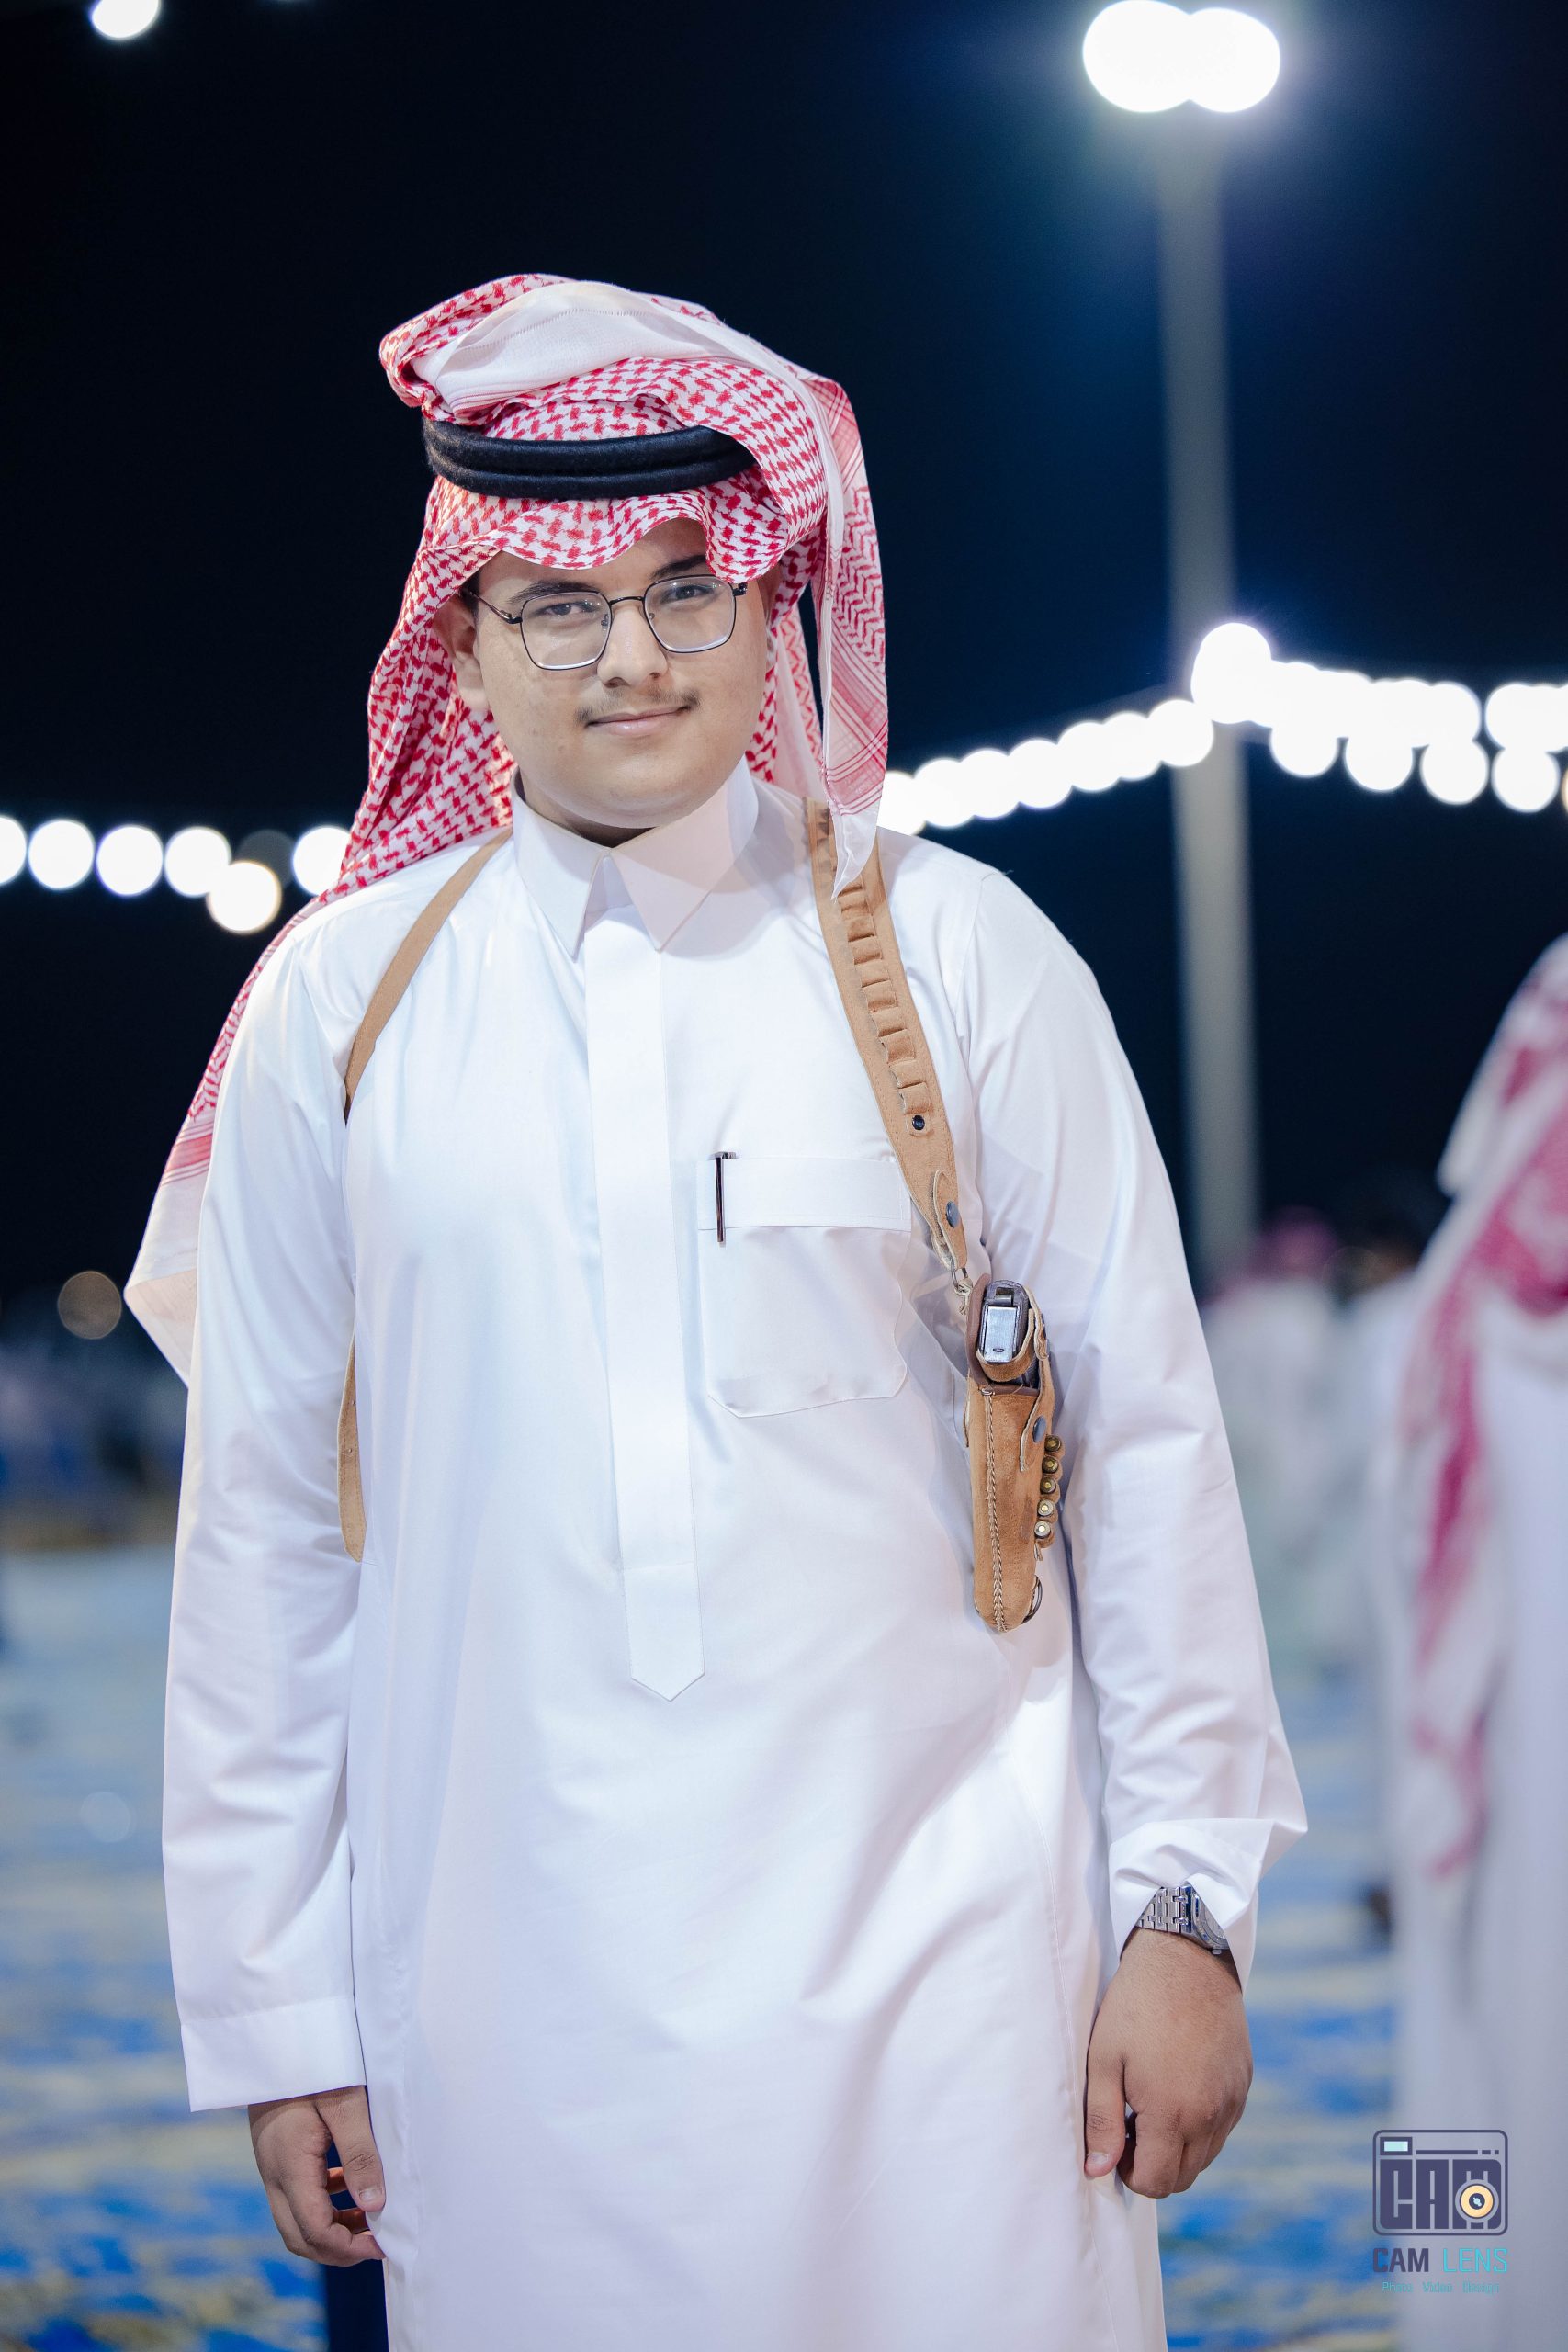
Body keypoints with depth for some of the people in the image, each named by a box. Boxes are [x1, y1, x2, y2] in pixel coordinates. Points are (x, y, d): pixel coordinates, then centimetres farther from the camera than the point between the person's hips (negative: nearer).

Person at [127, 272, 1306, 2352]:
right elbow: (263, 1522, 7)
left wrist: (1190, 1907, 1)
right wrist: (275, 2008, 6)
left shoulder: (956, 950, 0)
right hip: (512, 2001, 1)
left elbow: (1143, 1440, 3)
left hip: (933, 1959, -1)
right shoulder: (340, 998, 3)